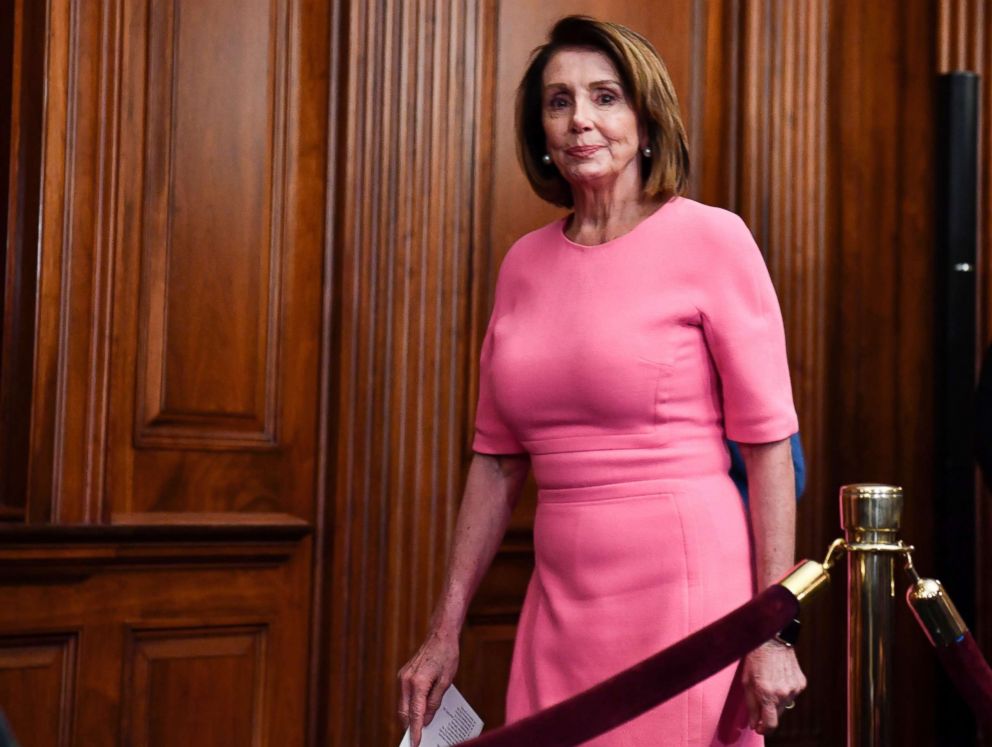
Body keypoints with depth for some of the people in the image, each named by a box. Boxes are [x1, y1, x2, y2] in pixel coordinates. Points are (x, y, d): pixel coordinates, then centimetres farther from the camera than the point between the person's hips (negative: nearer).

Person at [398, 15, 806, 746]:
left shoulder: (710, 239, -6)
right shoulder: (524, 263, 9)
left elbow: (768, 443, -9)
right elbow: (497, 459, 13)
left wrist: (774, 633, -13)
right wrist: (445, 632, 12)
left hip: (686, 590, -5)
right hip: (560, 599, 5)